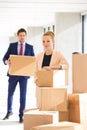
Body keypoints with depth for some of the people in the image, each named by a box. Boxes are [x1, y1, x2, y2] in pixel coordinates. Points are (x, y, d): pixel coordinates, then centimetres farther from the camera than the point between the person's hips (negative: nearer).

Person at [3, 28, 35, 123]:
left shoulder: (30, 47, 5)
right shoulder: (12, 45, 5)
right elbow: (5, 58, 1)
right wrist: (7, 62, -22)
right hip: (13, 73, 1)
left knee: (23, 95, 0)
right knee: (10, 94, 11)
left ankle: (21, 115, 9)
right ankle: (9, 111, 31)